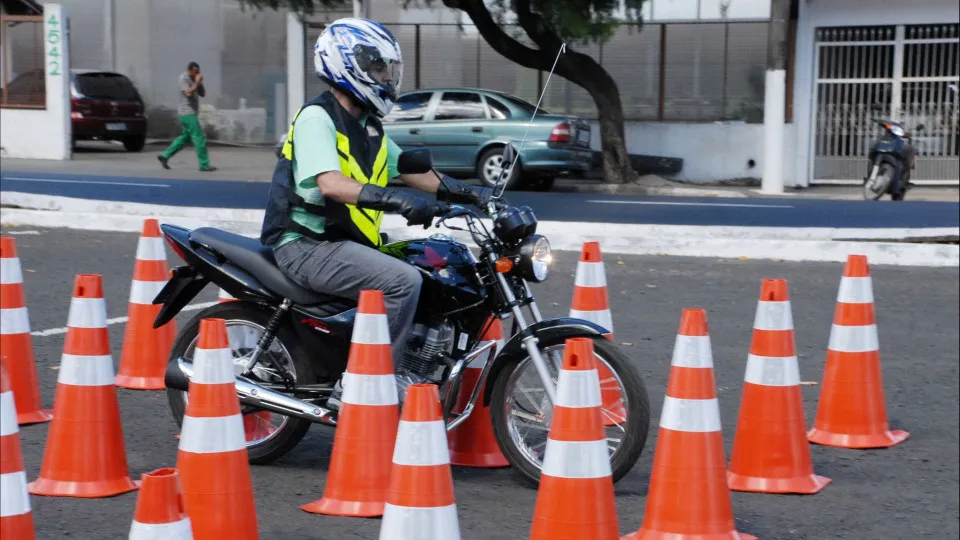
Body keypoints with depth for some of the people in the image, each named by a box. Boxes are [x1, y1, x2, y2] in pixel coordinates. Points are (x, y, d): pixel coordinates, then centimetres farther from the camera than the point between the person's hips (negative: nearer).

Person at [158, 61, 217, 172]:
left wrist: (200, 82, -1)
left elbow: (202, 94, 14)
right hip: (188, 113, -9)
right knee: (199, 138, -8)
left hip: (190, 113, 9)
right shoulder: (184, 78, -12)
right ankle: (204, 165, -5)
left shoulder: (193, 79, 13)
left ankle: (165, 156, 18)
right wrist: (197, 82, -18)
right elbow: (188, 93, -25)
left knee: (185, 137, 15)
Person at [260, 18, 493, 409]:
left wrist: (465, 193, 5)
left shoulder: (368, 126, 16)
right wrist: (395, 199, -40)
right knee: (403, 281, -27)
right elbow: (330, 183, -28)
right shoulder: (316, 117, -13)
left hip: (346, 242, 10)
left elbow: (407, 171, 18)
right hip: (308, 246, -10)